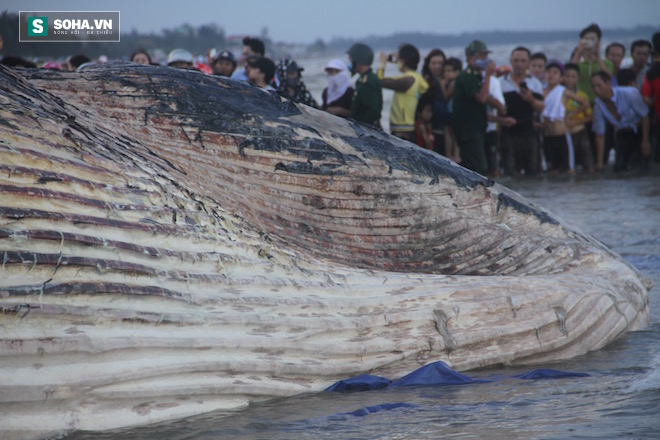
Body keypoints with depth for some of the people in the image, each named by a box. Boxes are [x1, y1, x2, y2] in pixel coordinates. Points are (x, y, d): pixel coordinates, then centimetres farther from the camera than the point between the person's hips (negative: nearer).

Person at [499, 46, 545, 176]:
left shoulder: (535, 83, 11)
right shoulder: (501, 83, 6)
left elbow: (541, 108, 4)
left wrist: (531, 100, -16)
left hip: (529, 133, 2)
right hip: (508, 133, -2)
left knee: (532, 170, 3)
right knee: (510, 172, -5)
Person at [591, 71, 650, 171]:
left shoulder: (629, 94, -23)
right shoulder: (599, 106, -12)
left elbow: (644, 116, -13)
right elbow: (599, 135, -7)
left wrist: (645, 142, -14)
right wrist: (599, 162, -10)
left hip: (640, 131, -3)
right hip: (623, 135, 3)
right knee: (619, 168, -6)